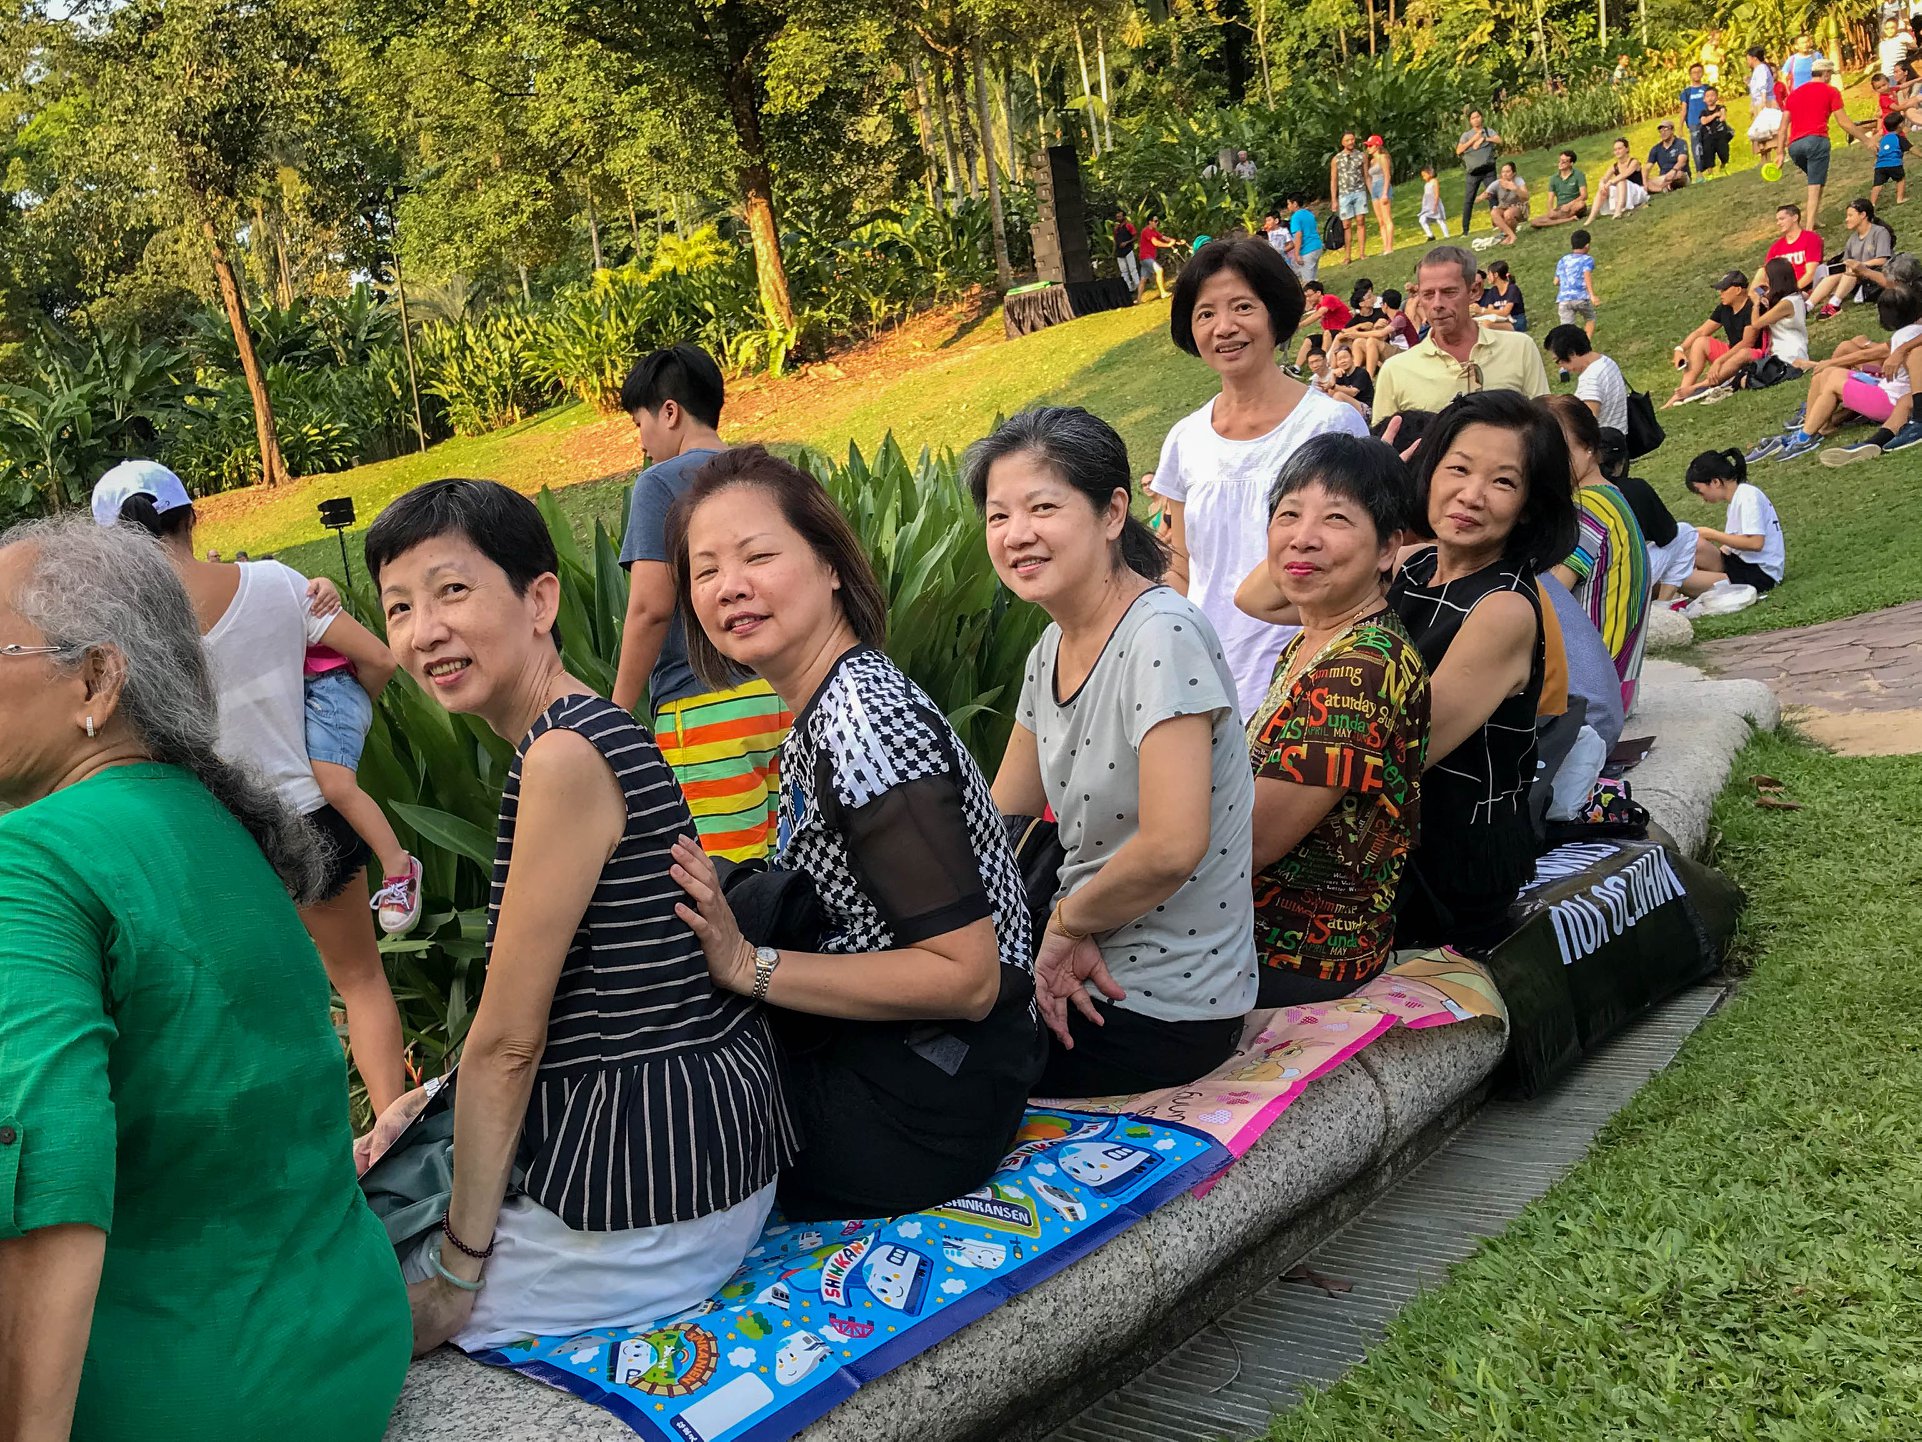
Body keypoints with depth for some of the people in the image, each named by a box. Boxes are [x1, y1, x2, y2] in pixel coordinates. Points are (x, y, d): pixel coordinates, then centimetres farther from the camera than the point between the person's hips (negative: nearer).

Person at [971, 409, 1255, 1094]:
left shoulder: (1162, 635, -23)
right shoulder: (1052, 649, 5)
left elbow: (1173, 845, -30)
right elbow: (999, 824, 7)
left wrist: (1064, 922, -13)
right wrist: (1063, 937, -10)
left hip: (1161, 1013, -7)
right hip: (1086, 973, 8)